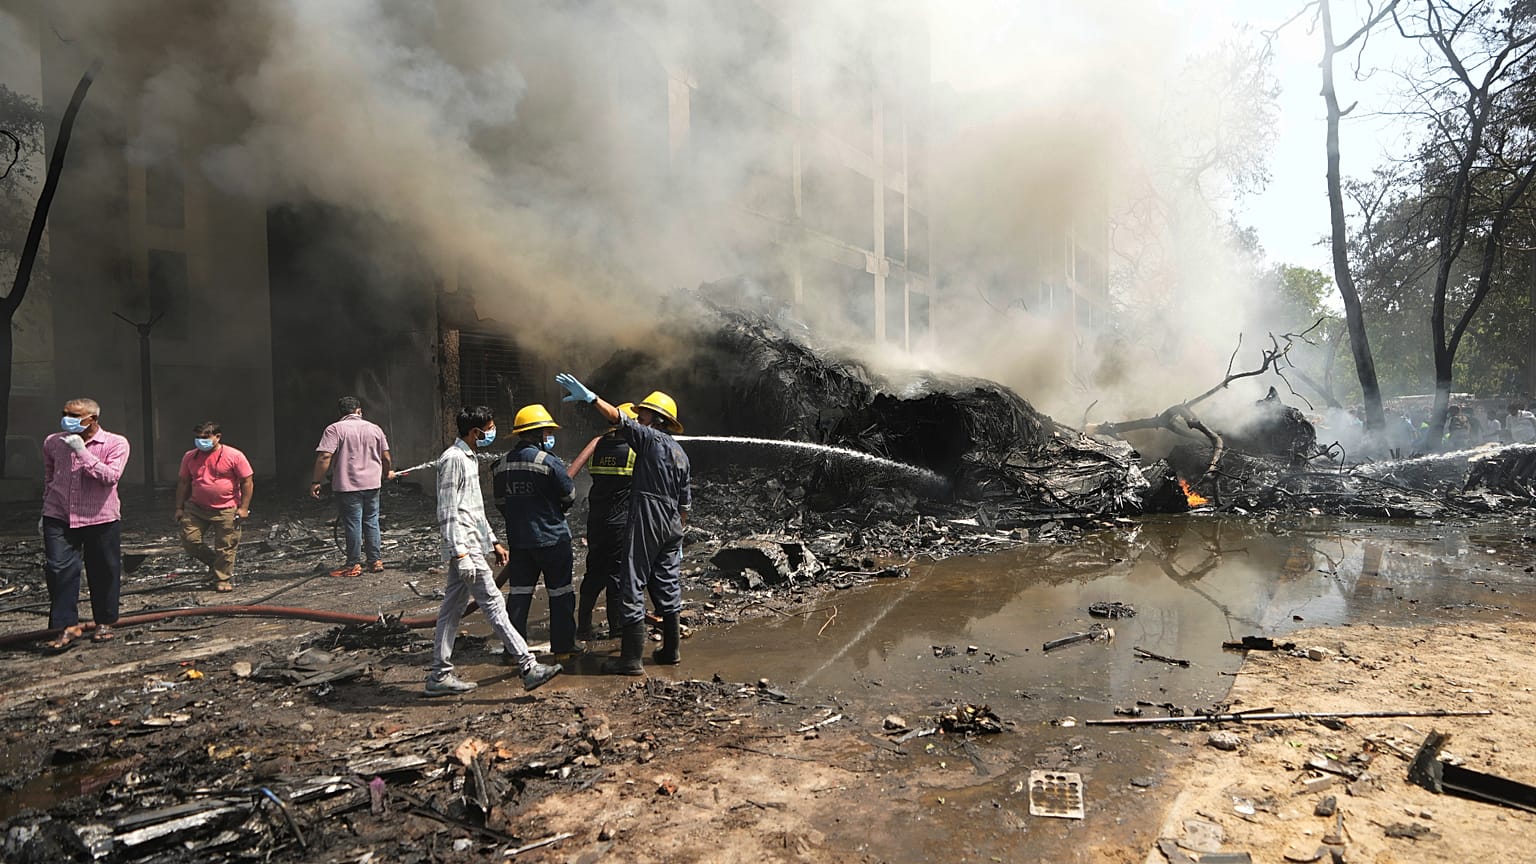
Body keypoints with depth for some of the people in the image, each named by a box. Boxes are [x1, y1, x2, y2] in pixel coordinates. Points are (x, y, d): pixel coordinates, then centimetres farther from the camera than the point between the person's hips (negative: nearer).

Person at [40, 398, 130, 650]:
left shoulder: (115, 444, -6)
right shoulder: (52, 442, 6)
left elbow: (111, 476, -20)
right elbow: (48, 478, 19)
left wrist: (82, 451, -21)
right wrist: (46, 510, 22)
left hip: (101, 518, -3)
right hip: (59, 518, 3)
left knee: (104, 573, 6)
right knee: (59, 568, -8)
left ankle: (105, 623, 22)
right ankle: (68, 626, 1)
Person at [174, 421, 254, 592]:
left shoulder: (234, 456, -8)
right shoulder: (190, 457, 5)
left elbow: (247, 482, -7)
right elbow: (183, 482, 12)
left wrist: (243, 508, -11)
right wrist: (179, 508, 9)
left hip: (226, 511, -4)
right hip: (196, 509, 4)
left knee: (225, 548, 1)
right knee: (189, 541, -1)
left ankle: (222, 580, 15)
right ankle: (214, 562, 24)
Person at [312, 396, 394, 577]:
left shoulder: (335, 429, -5)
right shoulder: (375, 428, 8)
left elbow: (324, 457, -14)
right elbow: (386, 457, 10)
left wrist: (316, 482, -8)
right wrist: (387, 473, 28)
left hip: (347, 485, -4)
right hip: (372, 484, 4)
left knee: (352, 524, 1)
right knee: (372, 522, 12)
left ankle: (354, 565, 6)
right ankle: (376, 561, 17)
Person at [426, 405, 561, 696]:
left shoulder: (469, 458, 18)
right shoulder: (454, 459, -14)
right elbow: (447, 512, -19)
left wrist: (493, 542, 22)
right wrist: (460, 554, -23)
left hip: (473, 546, 10)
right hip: (465, 549, -10)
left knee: (452, 609, 12)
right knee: (494, 605, -8)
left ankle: (440, 675, 18)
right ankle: (528, 667, -5)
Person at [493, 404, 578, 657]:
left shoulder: (502, 464, 4)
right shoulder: (548, 461, -15)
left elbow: (500, 501, 10)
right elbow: (569, 496, -6)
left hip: (518, 540, 5)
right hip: (552, 538, -5)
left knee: (518, 593, 11)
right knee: (560, 593, 6)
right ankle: (563, 647, 13)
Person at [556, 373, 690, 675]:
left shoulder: (652, 438, -7)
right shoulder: (680, 453, 18)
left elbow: (619, 419, -20)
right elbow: (685, 502, 20)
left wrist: (588, 396, -19)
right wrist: (679, 532, 26)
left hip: (647, 523, -9)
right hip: (672, 527, 9)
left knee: (633, 588, -4)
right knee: (667, 588, 15)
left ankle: (630, 659, -2)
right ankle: (671, 650, 24)